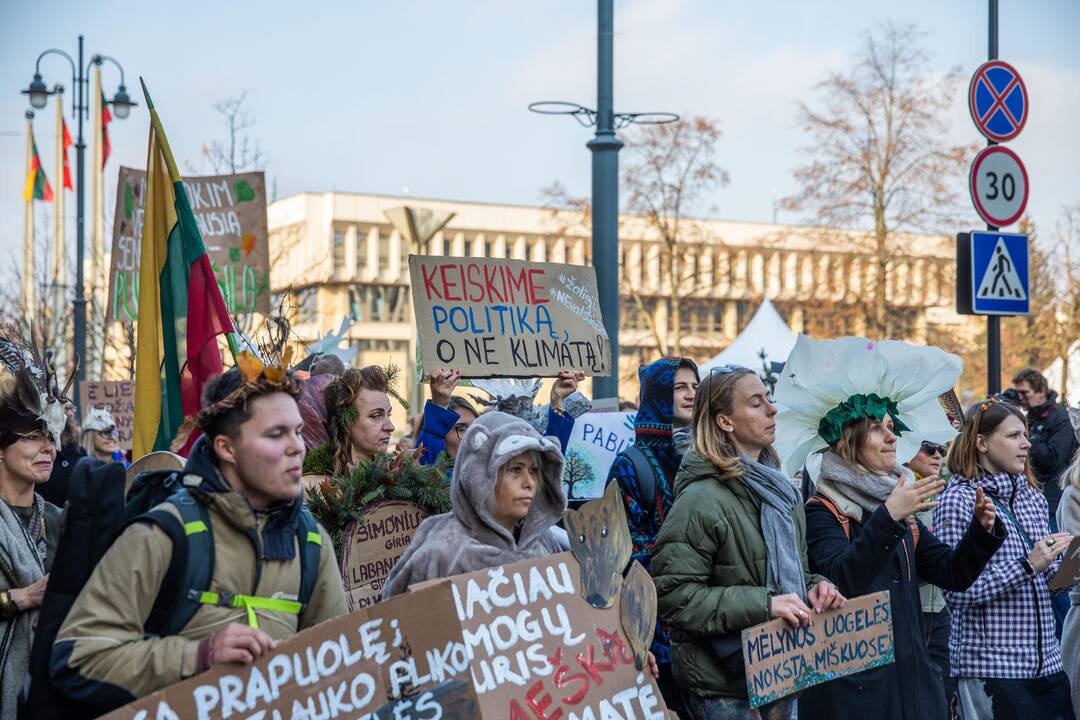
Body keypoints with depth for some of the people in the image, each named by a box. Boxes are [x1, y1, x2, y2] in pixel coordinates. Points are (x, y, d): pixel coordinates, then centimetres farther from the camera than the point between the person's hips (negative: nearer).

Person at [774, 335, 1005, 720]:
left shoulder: (902, 511, 13)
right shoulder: (821, 512, -9)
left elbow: (953, 573, 11)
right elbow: (839, 580, -25)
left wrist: (981, 530, -6)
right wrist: (887, 517, -32)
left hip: (912, 677, 7)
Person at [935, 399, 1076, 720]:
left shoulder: (1033, 497, 12)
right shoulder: (958, 500, -9)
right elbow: (956, 591, -16)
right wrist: (1028, 565, -20)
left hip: (1047, 660, 7)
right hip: (990, 666, -7)